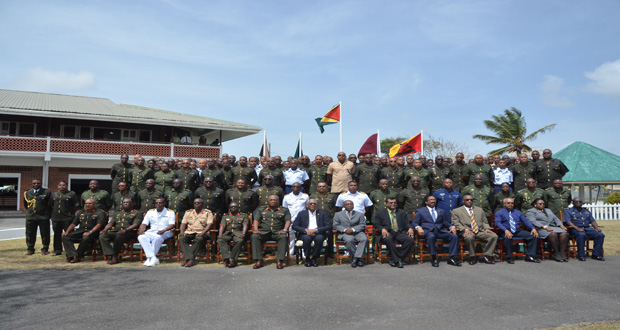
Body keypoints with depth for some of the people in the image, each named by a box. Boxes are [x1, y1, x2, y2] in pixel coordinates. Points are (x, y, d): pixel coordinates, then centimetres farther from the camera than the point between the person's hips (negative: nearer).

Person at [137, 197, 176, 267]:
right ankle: (153, 258, -35)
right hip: (151, 232, 4)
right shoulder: (150, 212, 20)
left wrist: (163, 230, -25)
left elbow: (172, 225, -6)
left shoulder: (170, 212, 6)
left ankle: (150, 258, -26)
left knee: (157, 237, -38)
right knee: (141, 237, -27)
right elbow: (144, 223, 15)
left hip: (165, 232, -4)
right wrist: (141, 230, -9)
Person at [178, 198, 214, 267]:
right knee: (181, 239, -28)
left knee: (199, 239, -37)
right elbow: (183, 223, 15)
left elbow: (209, 224, -5)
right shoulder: (188, 212, 20)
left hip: (201, 233, -3)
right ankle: (190, 259, -38)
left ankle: (188, 259, -36)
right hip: (189, 232, 3)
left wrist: (202, 233, -22)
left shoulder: (208, 213, 7)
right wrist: (182, 232, -6)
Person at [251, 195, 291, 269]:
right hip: (263, 232, 1)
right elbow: (256, 220, 12)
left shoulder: (284, 210, 16)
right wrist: (256, 229, -7)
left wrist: (285, 230, -14)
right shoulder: (261, 209, 21)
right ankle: (258, 261, -29)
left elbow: (288, 221, 5)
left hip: (277, 232, -1)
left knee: (283, 237, -35)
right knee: (254, 237, -29)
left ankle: (279, 260, -34)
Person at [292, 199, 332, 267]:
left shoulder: (323, 213, 12)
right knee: (307, 238, -35)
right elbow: (294, 226, 4)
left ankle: (314, 258, -18)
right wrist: (306, 230, -13)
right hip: (305, 234, 0)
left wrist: (316, 230, -13)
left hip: (318, 233, 0)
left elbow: (328, 226, 1)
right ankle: (308, 259, -17)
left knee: (319, 238, -34)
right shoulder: (301, 213, 13)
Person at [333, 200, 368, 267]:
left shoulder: (359, 214, 17)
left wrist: (353, 229, -14)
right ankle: (358, 259, -20)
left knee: (364, 239, -31)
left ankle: (356, 258, -29)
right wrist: (345, 230, -13)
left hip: (357, 232, 2)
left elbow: (362, 225, 5)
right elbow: (335, 225, 6)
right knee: (349, 240, -36)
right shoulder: (338, 214, 16)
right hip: (345, 233, -1)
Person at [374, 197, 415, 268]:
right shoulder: (380, 213, 18)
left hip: (400, 233, 2)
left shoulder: (402, 213, 25)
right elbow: (376, 225, 7)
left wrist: (410, 228, -7)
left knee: (410, 240, -28)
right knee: (388, 239, -39)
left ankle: (394, 260, -23)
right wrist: (382, 229, -15)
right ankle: (397, 260, -29)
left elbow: (407, 223, 17)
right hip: (388, 233, -2)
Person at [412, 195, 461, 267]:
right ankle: (434, 258, -28)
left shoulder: (441, 211, 27)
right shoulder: (420, 211, 16)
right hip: (428, 231, -4)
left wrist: (452, 227, -1)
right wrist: (418, 228, -16)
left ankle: (452, 258, -19)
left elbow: (446, 222, 21)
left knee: (454, 236, -22)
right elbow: (414, 223, 7)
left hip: (440, 231, 4)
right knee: (431, 237, -39)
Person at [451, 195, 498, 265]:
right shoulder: (456, 211, 10)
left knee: (494, 236, -22)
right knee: (469, 237, -39)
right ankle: (472, 257, -18)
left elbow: (484, 221, 22)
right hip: (467, 232, -4)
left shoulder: (479, 210, 25)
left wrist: (487, 228, 0)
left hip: (480, 231, 4)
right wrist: (465, 229, -17)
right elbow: (455, 223, 0)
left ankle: (485, 256, -15)